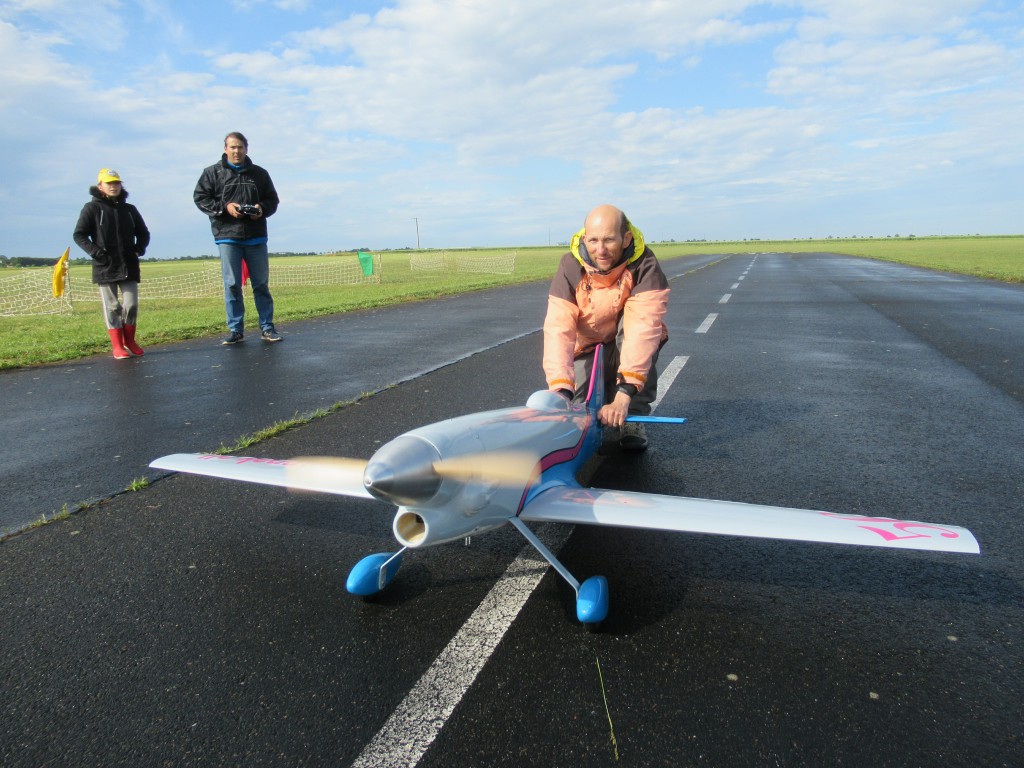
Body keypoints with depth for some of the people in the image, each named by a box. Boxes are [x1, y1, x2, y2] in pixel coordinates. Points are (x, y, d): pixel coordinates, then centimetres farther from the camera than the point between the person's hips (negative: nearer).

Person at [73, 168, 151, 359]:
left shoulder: (129, 209, 12)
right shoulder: (92, 208, 1)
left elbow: (143, 233, 21)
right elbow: (79, 235, 0)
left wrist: (139, 249, 3)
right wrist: (96, 252, -13)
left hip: (129, 266, 3)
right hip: (105, 267, -3)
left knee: (131, 304, 1)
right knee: (112, 307, 0)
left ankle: (129, 341, 17)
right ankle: (117, 346, 4)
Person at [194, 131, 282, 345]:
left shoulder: (259, 173, 11)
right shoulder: (212, 173, 6)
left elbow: (273, 199, 15)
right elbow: (200, 198, 3)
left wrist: (263, 208, -7)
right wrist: (224, 207, -12)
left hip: (256, 237, 1)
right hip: (227, 236, -1)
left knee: (261, 283, 4)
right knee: (232, 284, 0)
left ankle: (267, 327, 11)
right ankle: (235, 329, 6)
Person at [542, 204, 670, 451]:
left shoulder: (644, 265, -28)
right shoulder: (570, 267, -23)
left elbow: (643, 327, -39)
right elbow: (558, 329, -33)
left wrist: (624, 394, -49)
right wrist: (561, 391, -46)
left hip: (625, 343, -1)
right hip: (586, 346, 2)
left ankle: (633, 417, -21)